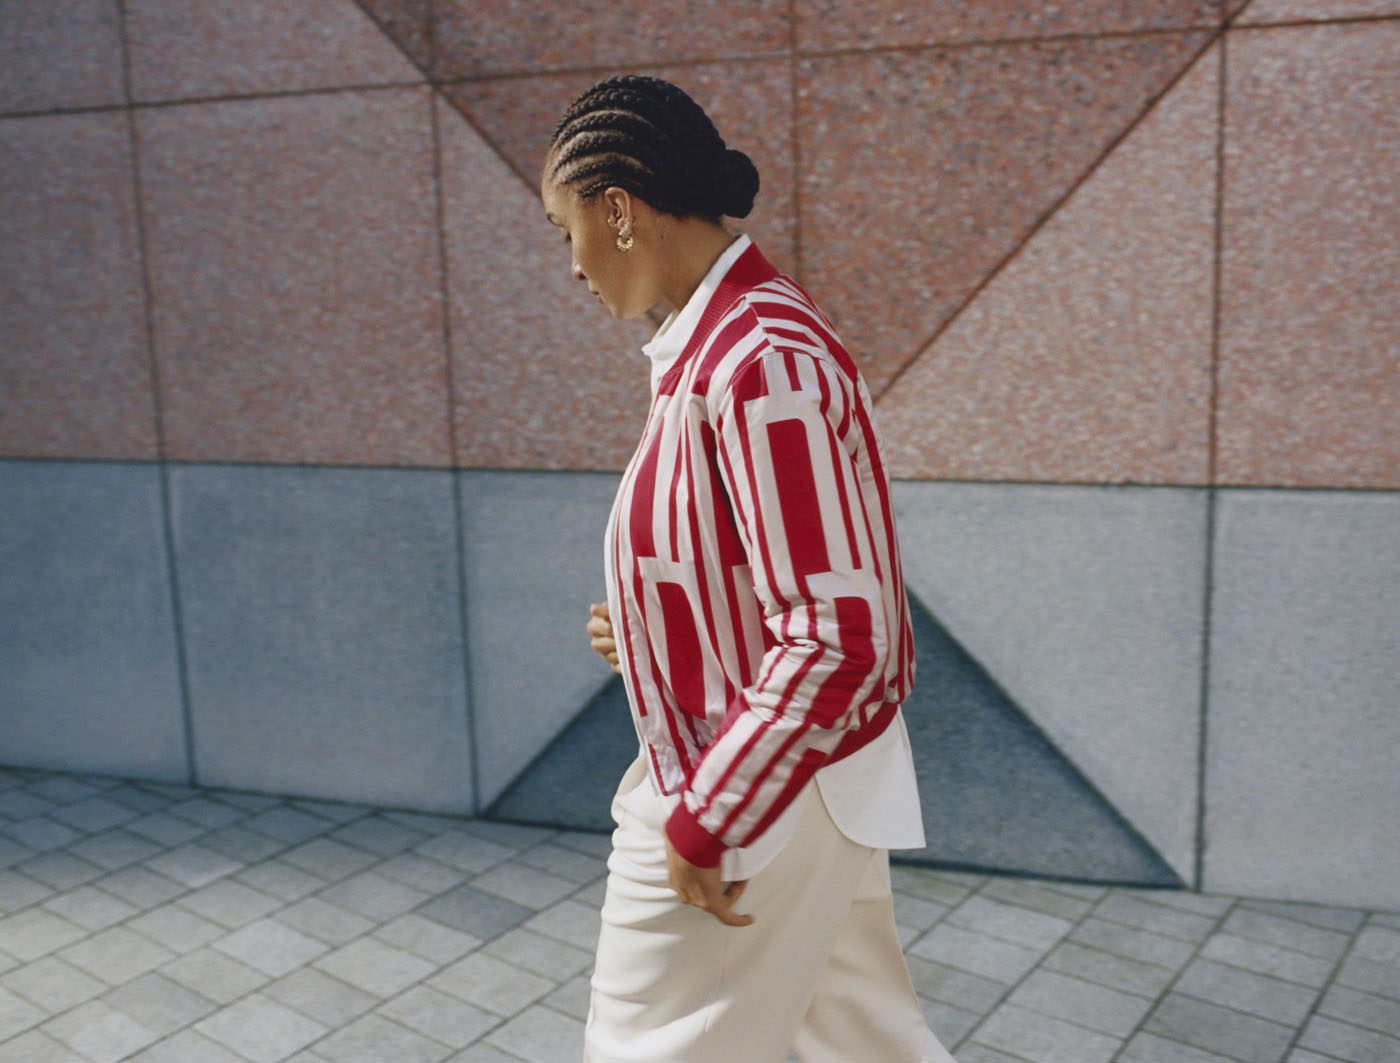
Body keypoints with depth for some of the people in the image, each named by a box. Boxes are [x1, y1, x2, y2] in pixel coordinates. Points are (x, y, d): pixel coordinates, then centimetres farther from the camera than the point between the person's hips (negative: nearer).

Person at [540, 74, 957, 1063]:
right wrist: (657, 630, 9)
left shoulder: (760, 363, -26)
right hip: (809, 776, 9)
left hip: (757, 797, -9)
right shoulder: (733, 336, 5)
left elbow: (837, 637, -29)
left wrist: (704, 823, -22)